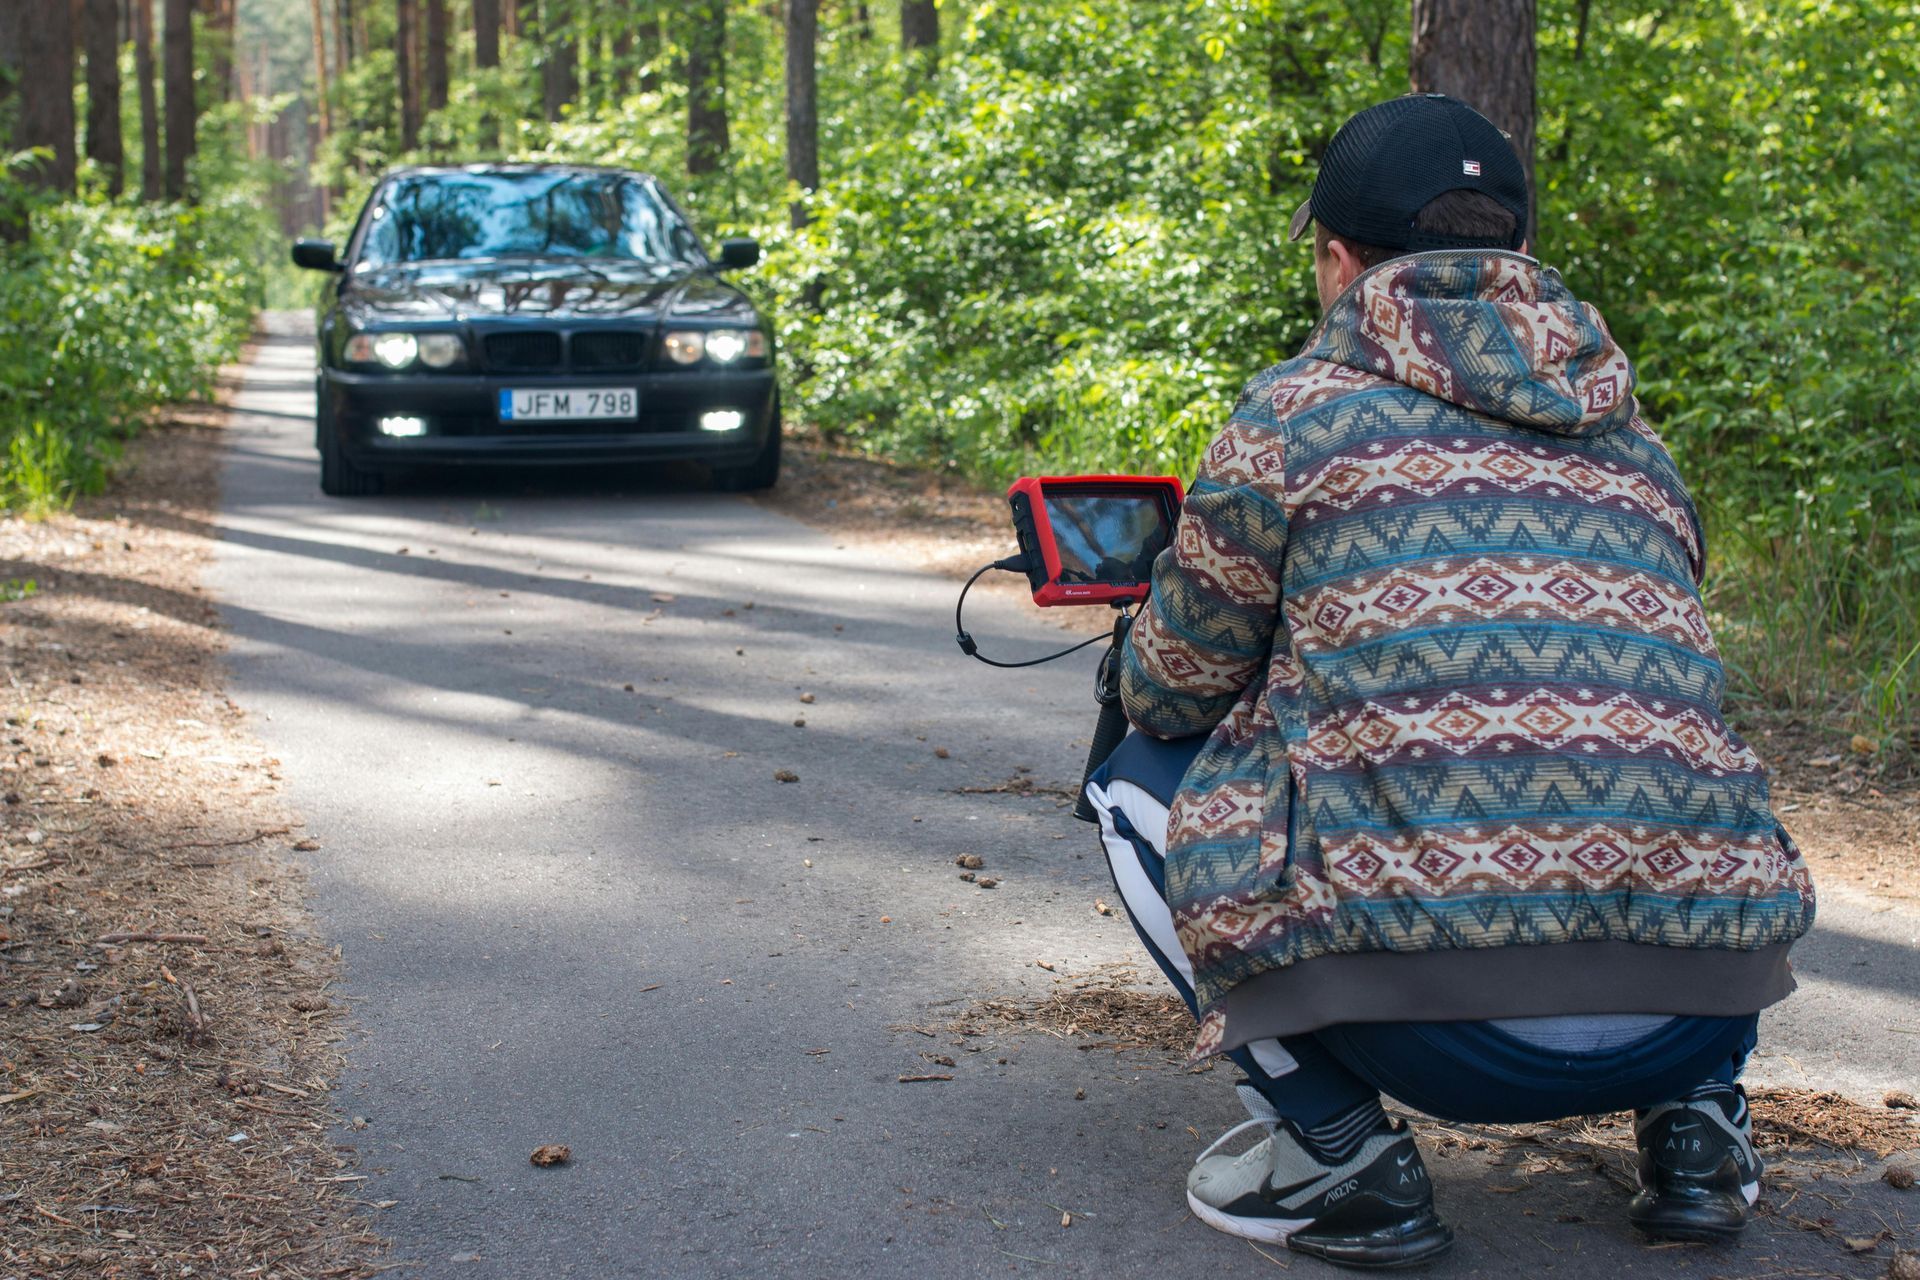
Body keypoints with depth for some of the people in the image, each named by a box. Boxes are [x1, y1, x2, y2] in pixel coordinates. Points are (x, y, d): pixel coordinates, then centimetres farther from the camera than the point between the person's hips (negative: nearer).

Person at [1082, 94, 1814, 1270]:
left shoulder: (1300, 409, 5)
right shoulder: (1637, 444, 19)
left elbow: (1171, 691, 14)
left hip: (1436, 1026, -5)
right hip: (1698, 1016, 5)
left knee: (1145, 776, 19)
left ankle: (1335, 1147, 4)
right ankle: (1698, 1119, 17)